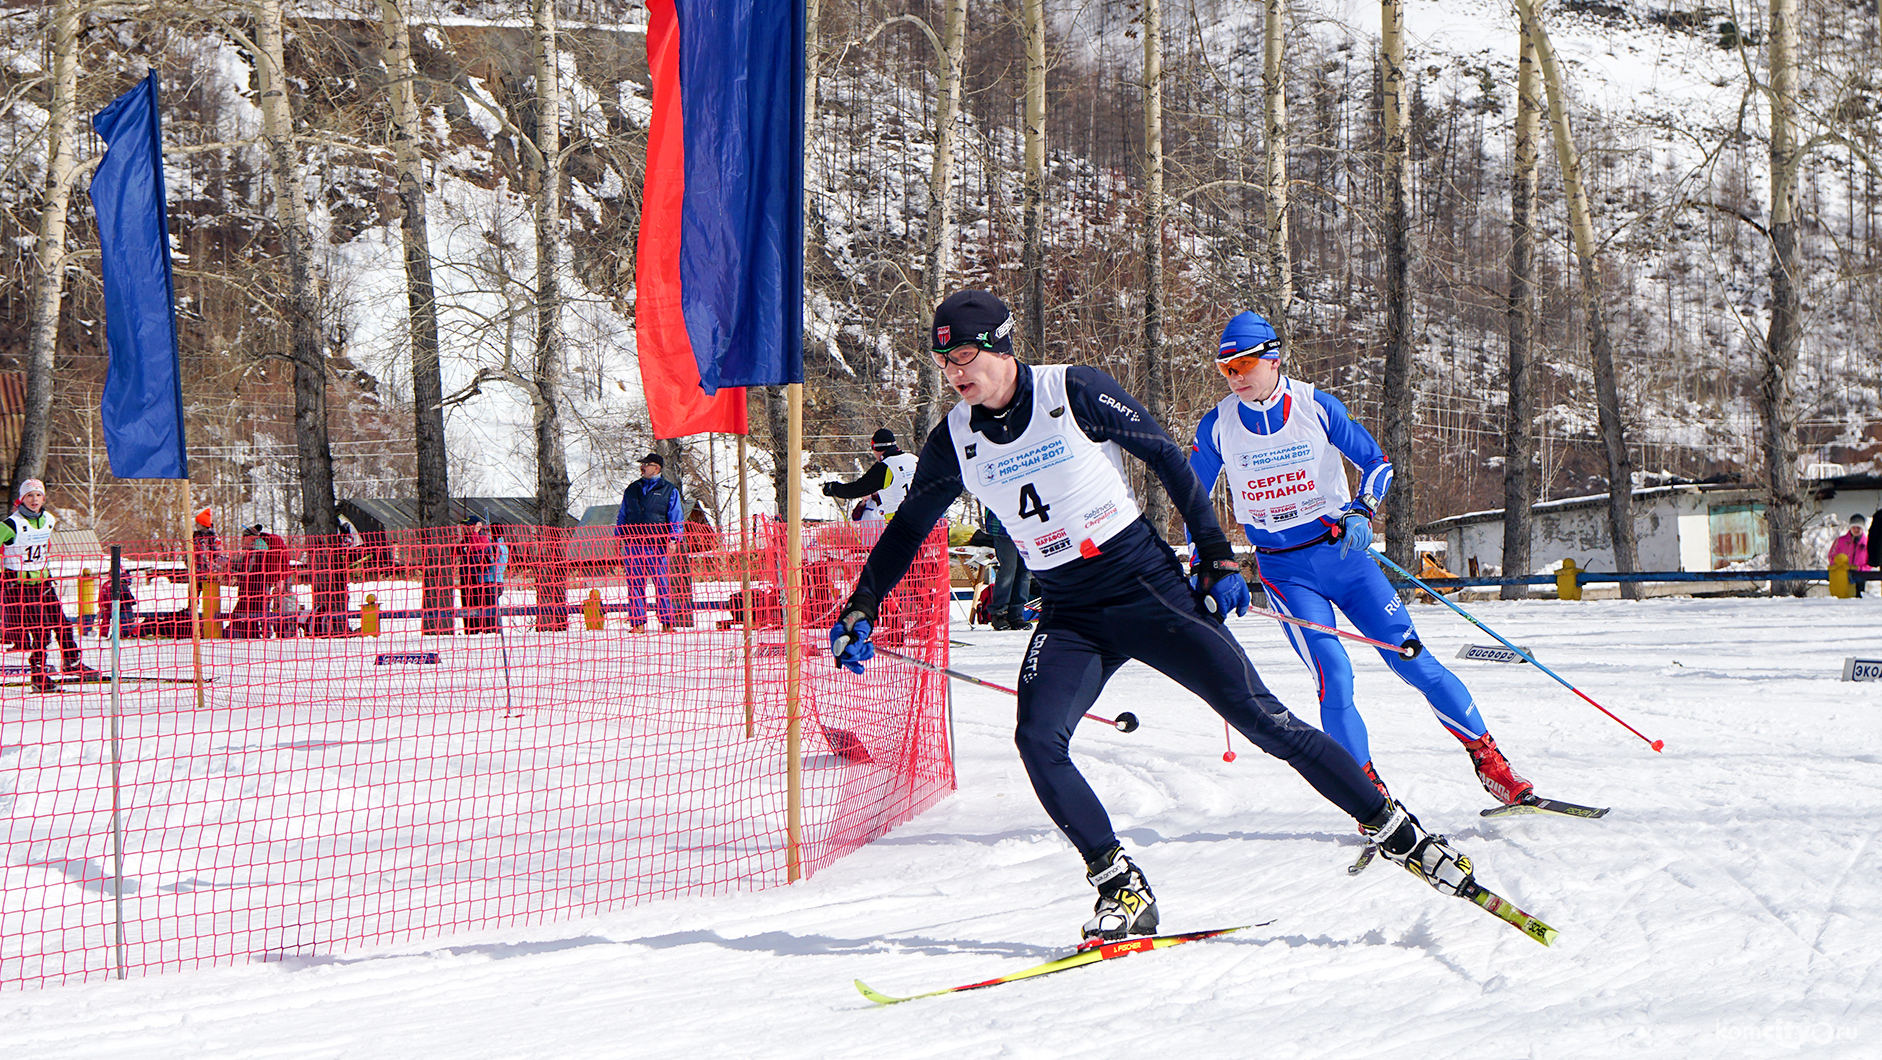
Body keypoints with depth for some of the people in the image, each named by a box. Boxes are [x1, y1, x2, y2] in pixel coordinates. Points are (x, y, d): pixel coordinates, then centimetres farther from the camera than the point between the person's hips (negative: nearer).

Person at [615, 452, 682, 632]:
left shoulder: (669, 490, 9)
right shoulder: (632, 489, 19)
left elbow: (675, 518, 5)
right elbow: (622, 516, 22)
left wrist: (672, 539, -8)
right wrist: (619, 537, 11)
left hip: (657, 545, -3)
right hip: (633, 544, 3)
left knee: (661, 584, -5)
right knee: (635, 584, -1)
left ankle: (667, 622, 0)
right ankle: (637, 622, 1)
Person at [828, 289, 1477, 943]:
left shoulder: (1075, 391, -11)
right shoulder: (954, 442, -1)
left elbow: (1166, 458, -3)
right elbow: (907, 529, 15)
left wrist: (1216, 555, -3)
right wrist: (861, 608, 6)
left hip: (1150, 588, -3)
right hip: (1070, 619, 3)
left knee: (1261, 719, -7)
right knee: (1038, 741, -22)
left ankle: (1398, 833, 4)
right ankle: (1121, 889, -11)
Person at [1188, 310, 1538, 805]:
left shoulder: (1315, 407, -8)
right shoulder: (1218, 427, -5)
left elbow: (1376, 461, 0)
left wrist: (1361, 511, -17)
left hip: (1341, 551, 0)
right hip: (1285, 571, 0)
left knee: (1411, 658, -5)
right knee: (1333, 675, -18)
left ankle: (1490, 763, 5)